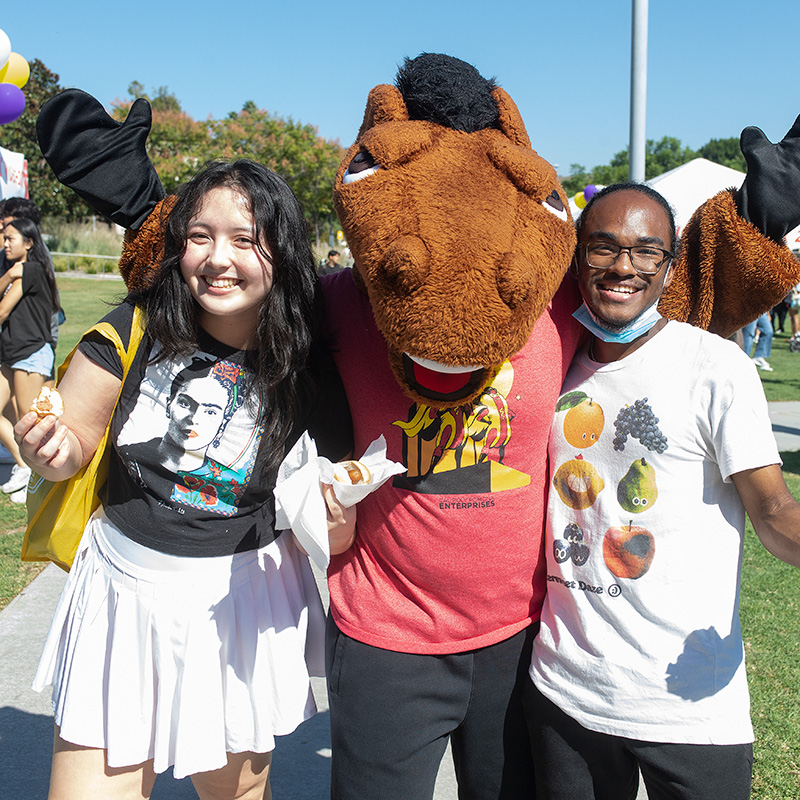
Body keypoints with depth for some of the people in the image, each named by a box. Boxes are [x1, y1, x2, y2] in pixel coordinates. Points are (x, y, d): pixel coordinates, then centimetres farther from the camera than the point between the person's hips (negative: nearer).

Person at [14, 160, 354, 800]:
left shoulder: (309, 376, -11)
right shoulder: (136, 331, -10)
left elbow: (332, 535, -3)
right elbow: (76, 438, 0)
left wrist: (336, 524, -25)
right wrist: (52, 451, -22)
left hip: (242, 600, 0)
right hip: (123, 589, 1)